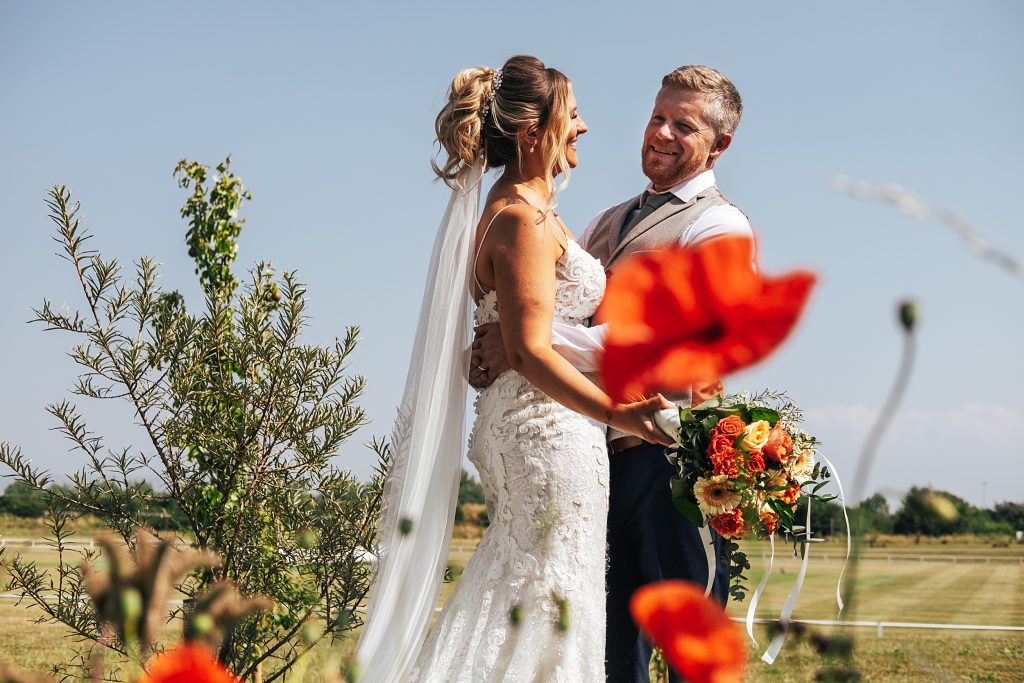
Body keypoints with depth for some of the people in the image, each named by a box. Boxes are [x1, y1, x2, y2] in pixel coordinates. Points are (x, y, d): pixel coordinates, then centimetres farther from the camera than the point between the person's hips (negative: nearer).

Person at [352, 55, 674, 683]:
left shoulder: (507, 211, 15)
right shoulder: (527, 220, -16)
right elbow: (531, 352, -24)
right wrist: (617, 413, -32)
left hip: (511, 422, 10)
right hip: (553, 431, -10)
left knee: (515, 610, 16)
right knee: (550, 612, -4)